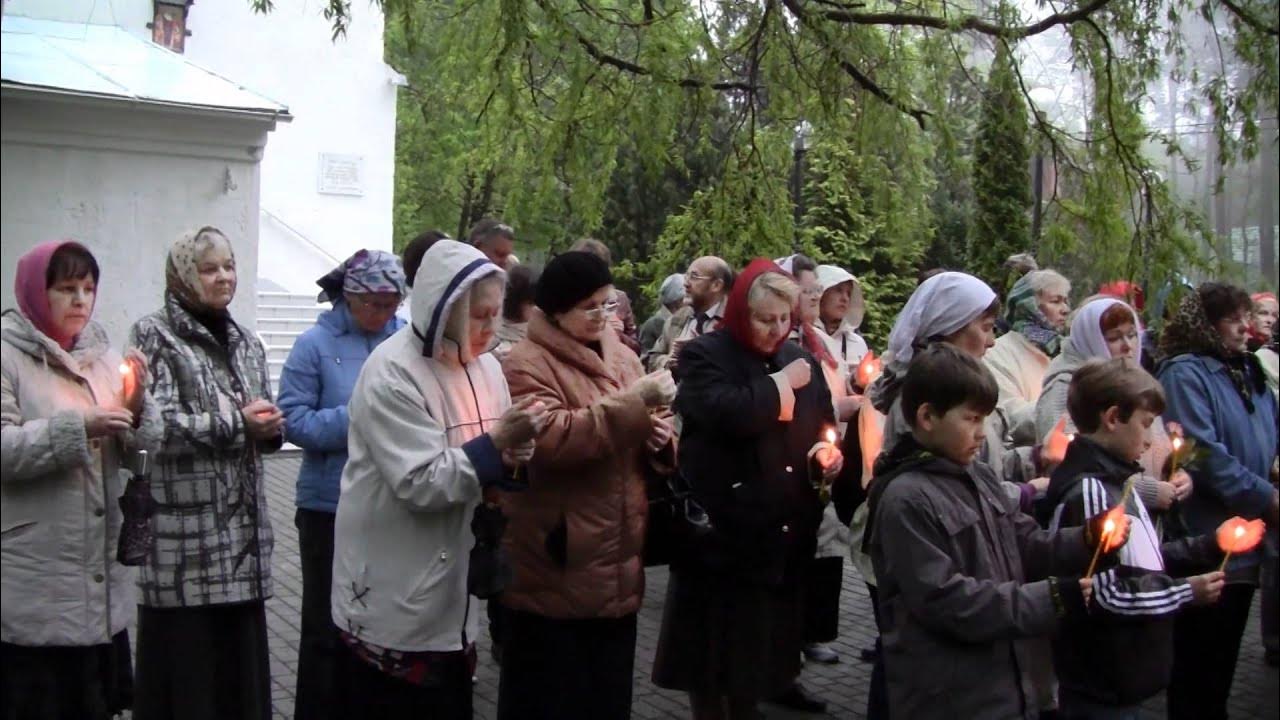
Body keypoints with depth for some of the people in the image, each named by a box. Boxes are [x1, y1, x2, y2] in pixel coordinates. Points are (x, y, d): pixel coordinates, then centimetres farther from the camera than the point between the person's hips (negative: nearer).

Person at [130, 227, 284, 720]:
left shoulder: (245, 342, 17)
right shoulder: (153, 335, -2)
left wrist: (270, 426, -2)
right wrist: (235, 424, -15)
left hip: (243, 523, 6)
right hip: (183, 525, -6)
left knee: (242, 653, 6)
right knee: (184, 654, -3)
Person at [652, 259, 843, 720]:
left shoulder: (798, 359, 12)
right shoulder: (704, 356, -7)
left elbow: (822, 424, 23)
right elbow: (727, 412, -26)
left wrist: (826, 453, 1)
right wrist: (782, 384, -13)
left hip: (784, 534, 6)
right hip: (723, 531, -6)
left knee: (762, 644, 15)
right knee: (715, 646, 4)